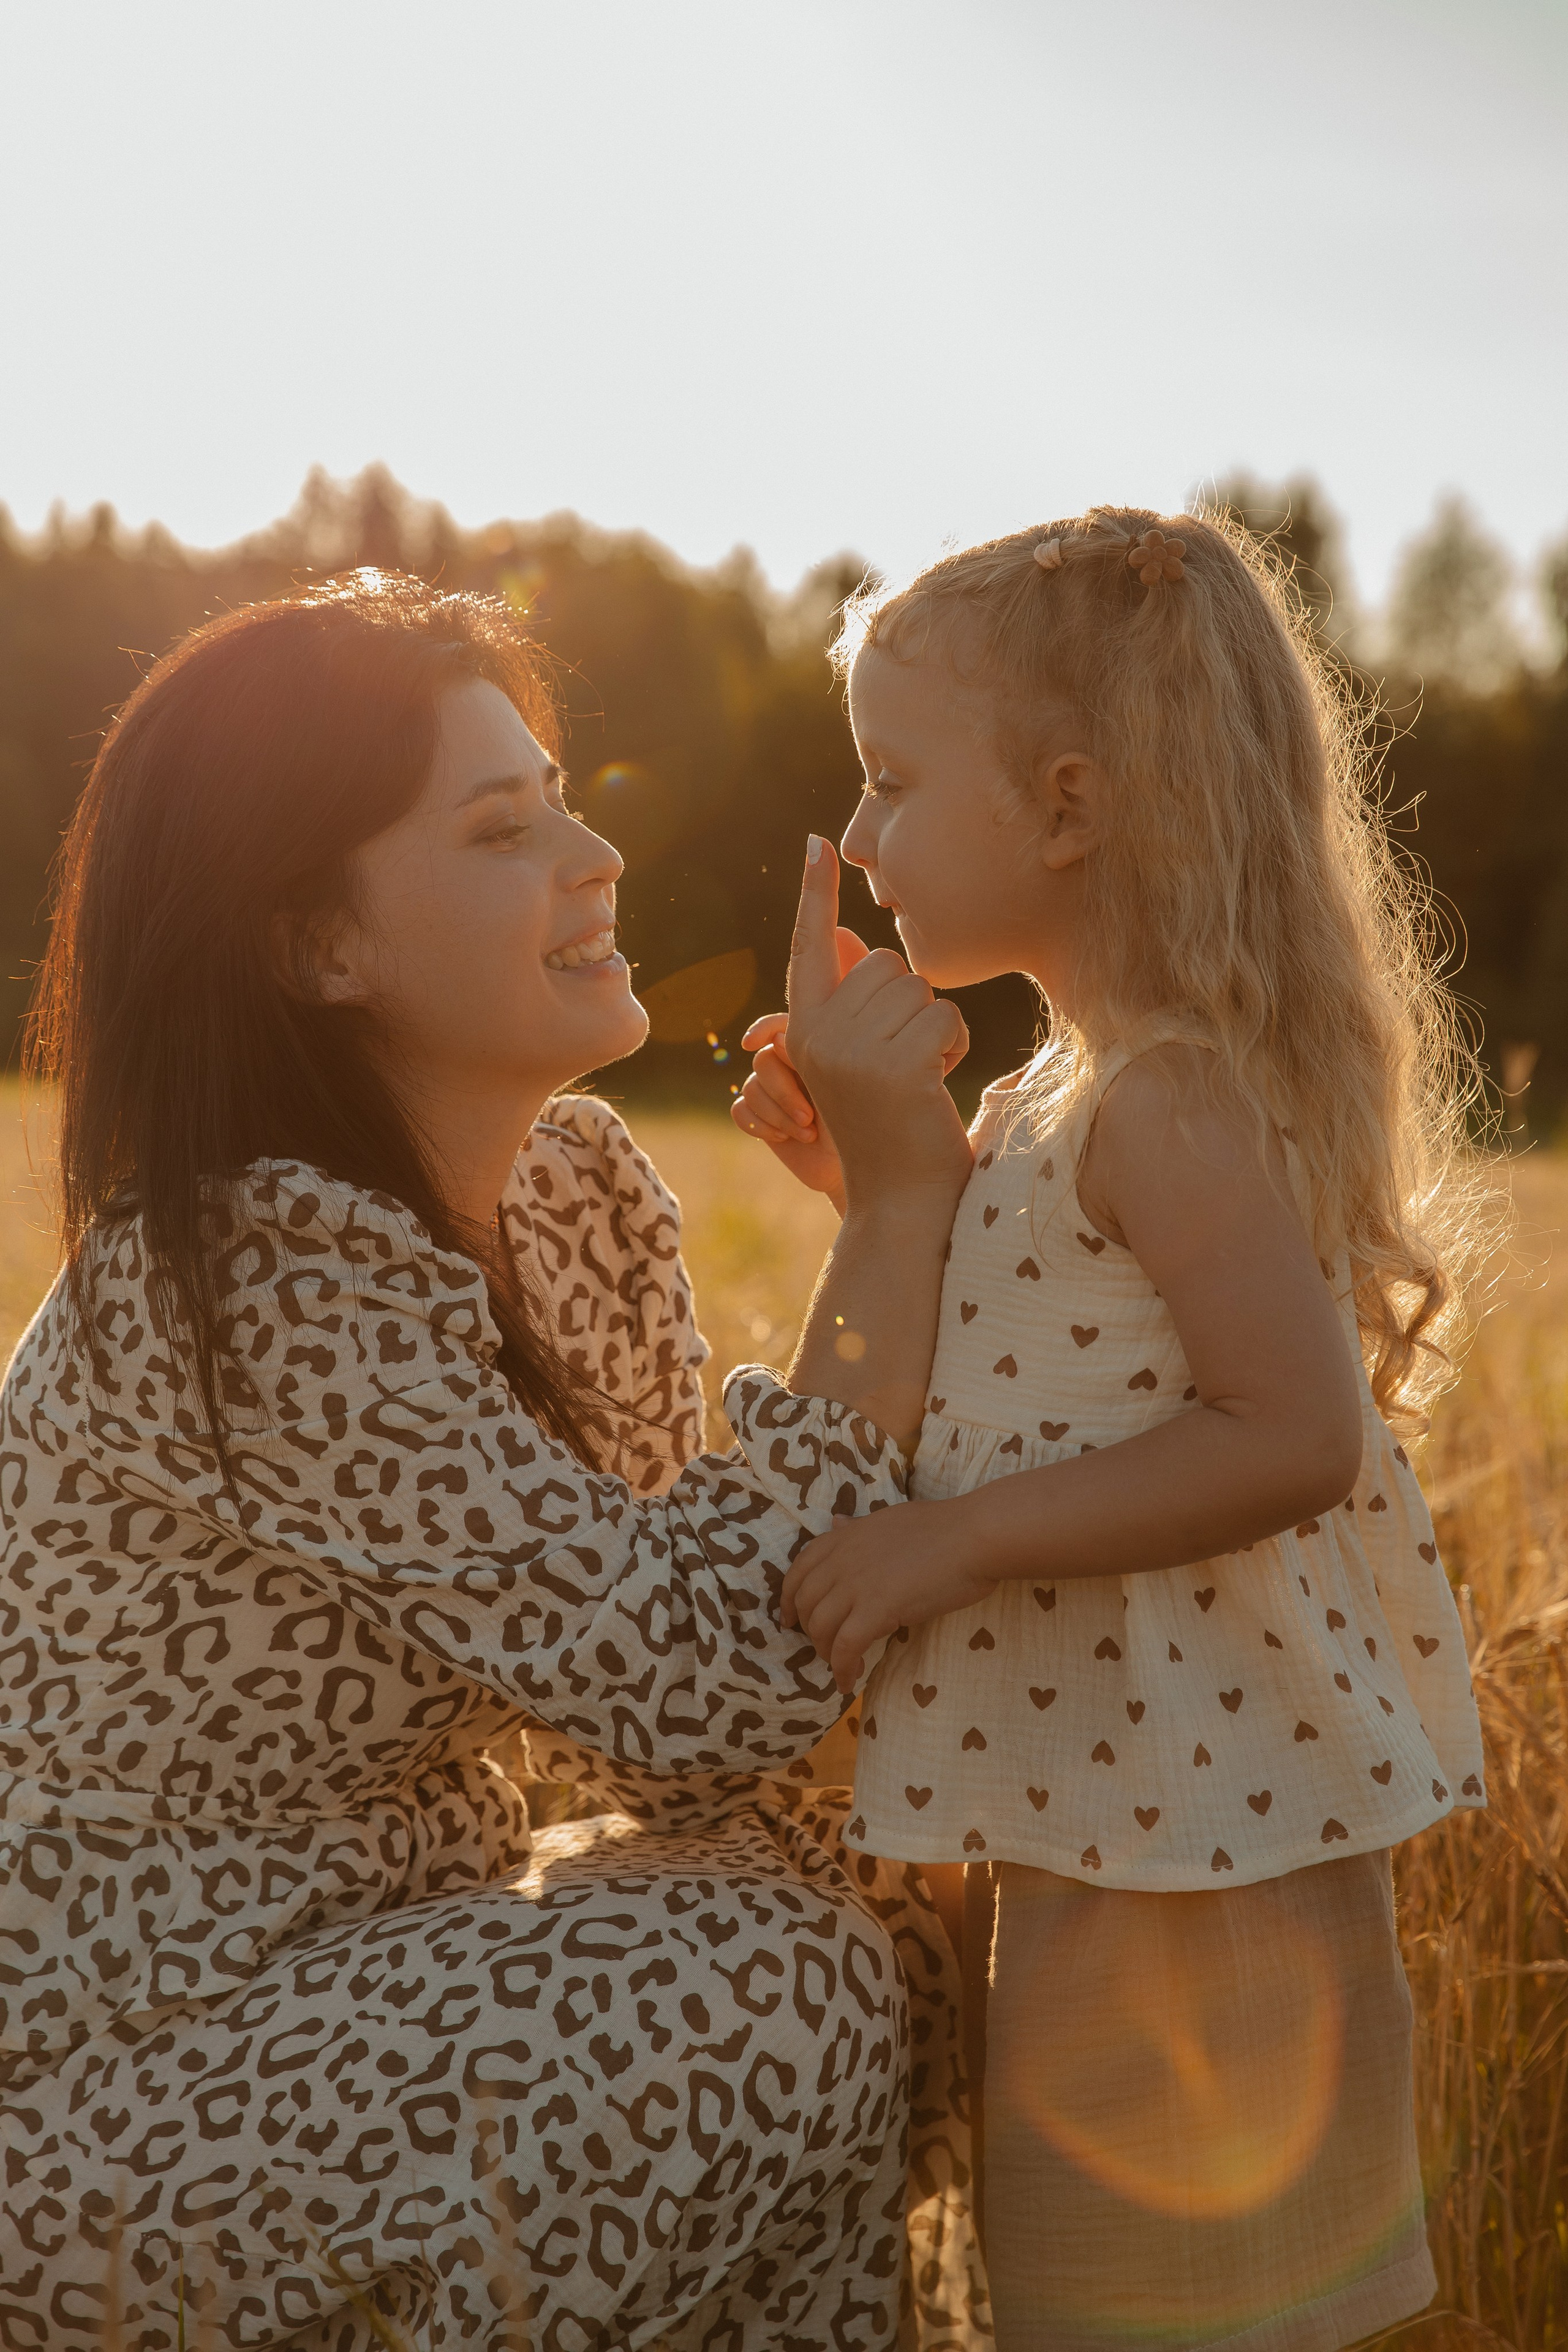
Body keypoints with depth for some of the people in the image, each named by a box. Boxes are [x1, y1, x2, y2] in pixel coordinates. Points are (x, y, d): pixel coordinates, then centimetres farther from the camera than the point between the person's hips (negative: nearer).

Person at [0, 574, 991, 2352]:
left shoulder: (580, 1188, -2)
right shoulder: (253, 1289, -27)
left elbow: (639, 1702, 3)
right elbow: (706, 1685, -30)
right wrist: (901, 1209, -28)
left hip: (359, 1959, 8)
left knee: (874, 1925, -5)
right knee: (768, 1995, -21)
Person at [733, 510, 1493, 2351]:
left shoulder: (1166, 1103, -22)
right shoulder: (1072, 1092, 9)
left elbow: (1295, 1434, -29)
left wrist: (957, 1539, -28)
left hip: (1183, 1857, -10)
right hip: (1096, 1808, 10)